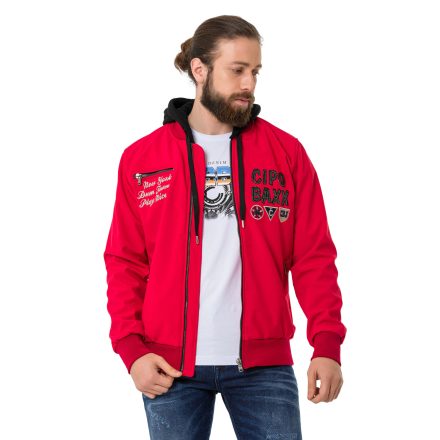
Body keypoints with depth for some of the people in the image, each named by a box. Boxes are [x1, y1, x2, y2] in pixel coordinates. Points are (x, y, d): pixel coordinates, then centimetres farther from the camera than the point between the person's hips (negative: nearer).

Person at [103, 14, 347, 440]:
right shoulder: (141, 159, 5)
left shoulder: (287, 153, 4)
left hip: (263, 363, 0)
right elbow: (125, 262, 6)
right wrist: (131, 349, -6)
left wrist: (327, 344, -9)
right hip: (171, 365, 0)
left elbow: (314, 257, 2)